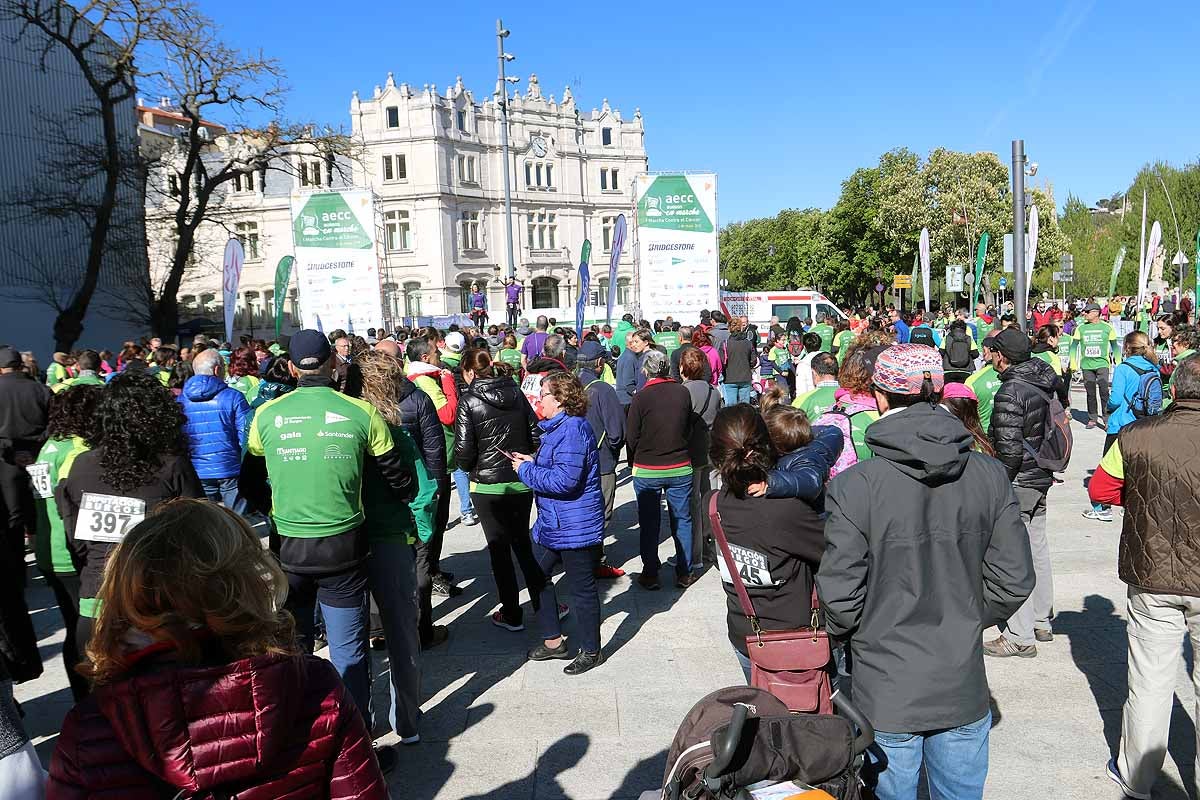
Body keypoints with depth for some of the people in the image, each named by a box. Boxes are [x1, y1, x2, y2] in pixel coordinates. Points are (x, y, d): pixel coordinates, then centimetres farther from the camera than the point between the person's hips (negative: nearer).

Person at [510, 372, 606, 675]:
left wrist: (527, 471, -17)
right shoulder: (558, 426, 11)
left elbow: (565, 480, -29)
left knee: (582, 589, 5)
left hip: (575, 527, -11)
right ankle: (552, 641, 32)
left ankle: (591, 651, 22)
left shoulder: (572, 429, -23)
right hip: (552, 524, 11)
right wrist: (532, 461, 7)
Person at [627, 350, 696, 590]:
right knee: (682, 521, 13)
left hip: (647, 471, -2)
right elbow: (689, 428, 5)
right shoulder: (683, 393, -6)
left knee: (649, 524, 10)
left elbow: (631, 436, -8)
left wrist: (635, 462, 8)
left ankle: (650, 576, 18)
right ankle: (684, 574, 20)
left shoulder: (641, 397, -14)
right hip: (680, 469, 2)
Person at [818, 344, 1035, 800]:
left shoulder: (854, 487, -20)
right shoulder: (989, 476, -8)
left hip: (886, 694, -3)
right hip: (963, 688, 4)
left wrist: (841, 630, 6)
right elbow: (1014, 580, -2)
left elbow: (840, 597, -16)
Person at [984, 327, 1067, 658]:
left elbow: (1010, 448, -24)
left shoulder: (1010, 392, -20)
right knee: (1037, 550, 19)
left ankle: (1020, 636, 4)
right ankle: (1041, 622, 32)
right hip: (1042, 480, 9)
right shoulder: (1046, 380, 6)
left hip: (1018, 482, -9)